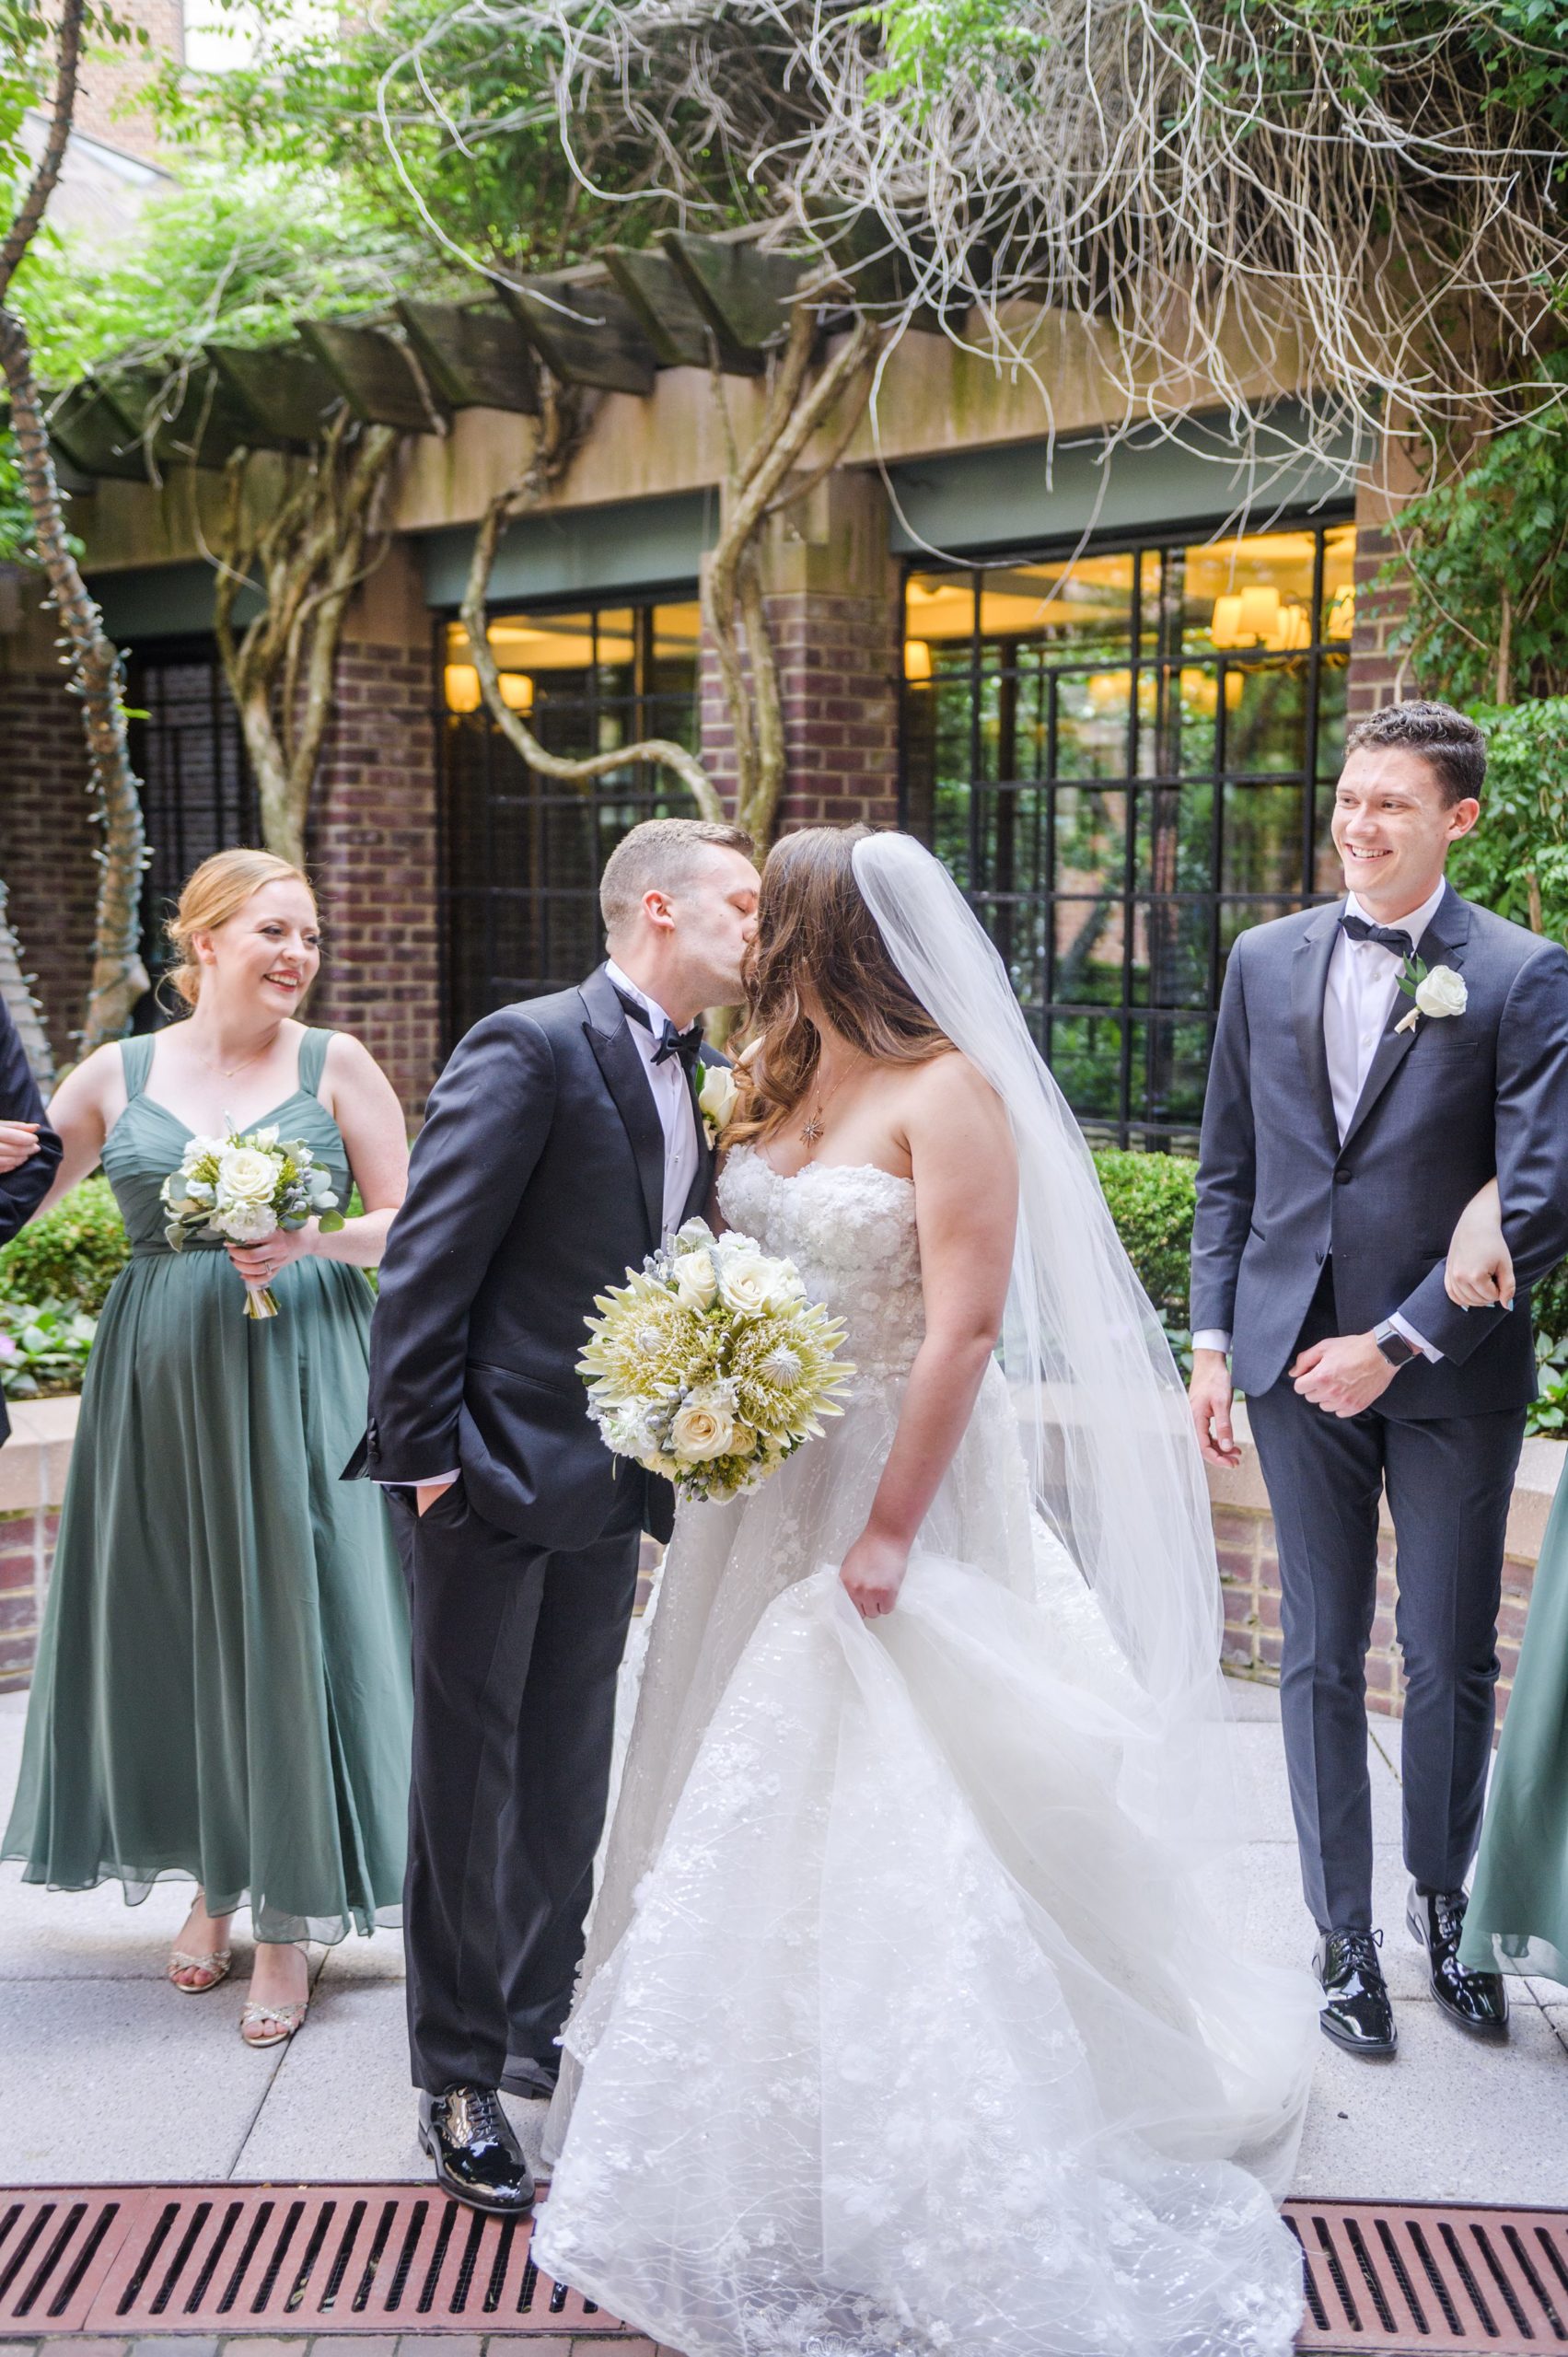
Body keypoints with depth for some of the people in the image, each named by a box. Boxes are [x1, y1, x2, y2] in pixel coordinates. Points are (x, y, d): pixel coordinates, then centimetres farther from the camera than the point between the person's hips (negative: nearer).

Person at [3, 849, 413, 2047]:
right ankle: (211, 1881, 30)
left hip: (298, 1375, -2)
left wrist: (307, 1242, -15)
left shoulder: (336, 1066, 1)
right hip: (158, 1381, 2)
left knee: (287, 1624, -1)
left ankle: (286, 1922, 11)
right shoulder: (118, 1073, 5)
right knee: (170, 1624, 9)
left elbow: (405, 1226, 1)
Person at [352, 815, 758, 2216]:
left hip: (610, 1484, 8)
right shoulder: (532, 1050, -15)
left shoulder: (696, 1079, 9)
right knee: (469, 1785, 5)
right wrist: (423, 1457, -18)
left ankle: (538, 2031, 33)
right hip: (493, 1473, -7)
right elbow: (425, 1264, -17)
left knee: (571, 1781, 17)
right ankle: (459, 2083, 18)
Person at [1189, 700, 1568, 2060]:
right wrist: (1213, 1340, 5)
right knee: (1323, 1658, 9)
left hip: (1451, 1370, -2)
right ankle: (1345, 1936, 22)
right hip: (1298, 1359, 3)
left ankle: (1445, 1907, 31)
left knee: (1452, 1660, 8)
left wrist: (1400, 1343, -14)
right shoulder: (1267, 962, 6)